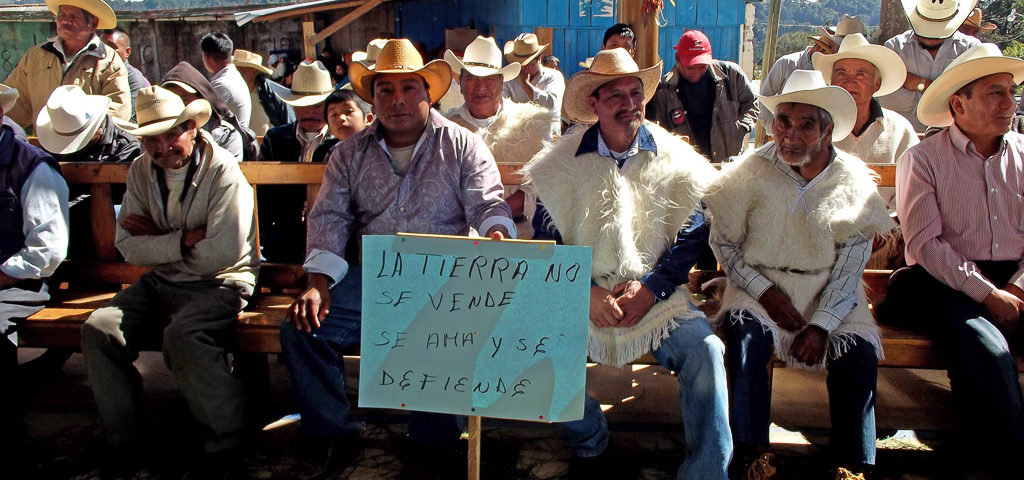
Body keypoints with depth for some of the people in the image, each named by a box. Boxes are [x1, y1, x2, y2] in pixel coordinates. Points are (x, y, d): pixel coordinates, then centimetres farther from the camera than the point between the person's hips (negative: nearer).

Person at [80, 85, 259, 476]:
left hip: (219, 284, -6)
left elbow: (222, 255, -22)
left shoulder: (223, 172, -14)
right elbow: (128, 247, -3)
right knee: (98, 329, -15)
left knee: (182, 335, -33)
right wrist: (185, 240, -16)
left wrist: (158, 239, -10)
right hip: (160, 283, 6)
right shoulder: (141, 172, 6)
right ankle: (123, 441, 1)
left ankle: (225, 440, -15)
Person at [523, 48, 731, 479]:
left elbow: (692, 237, 3)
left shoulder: (675, 161, 4)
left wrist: (651, 288, -12)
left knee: (705, 350, -23)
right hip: (584, 294, 0)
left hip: (657, 296, 0)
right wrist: (585, 293, -15)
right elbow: (545, 241, 1)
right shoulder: (562, 163, 1)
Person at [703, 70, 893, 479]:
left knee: (860, 349, -24)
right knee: (746, 333, -31)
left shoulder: (853, 181, 0)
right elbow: (724, 243, 2)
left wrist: (821, 325, -15)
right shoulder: (752, 172, -2)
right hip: (759, 283, -1)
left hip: (829, 292, 1)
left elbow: (850, 267, -3)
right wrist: (764, 291, -11)